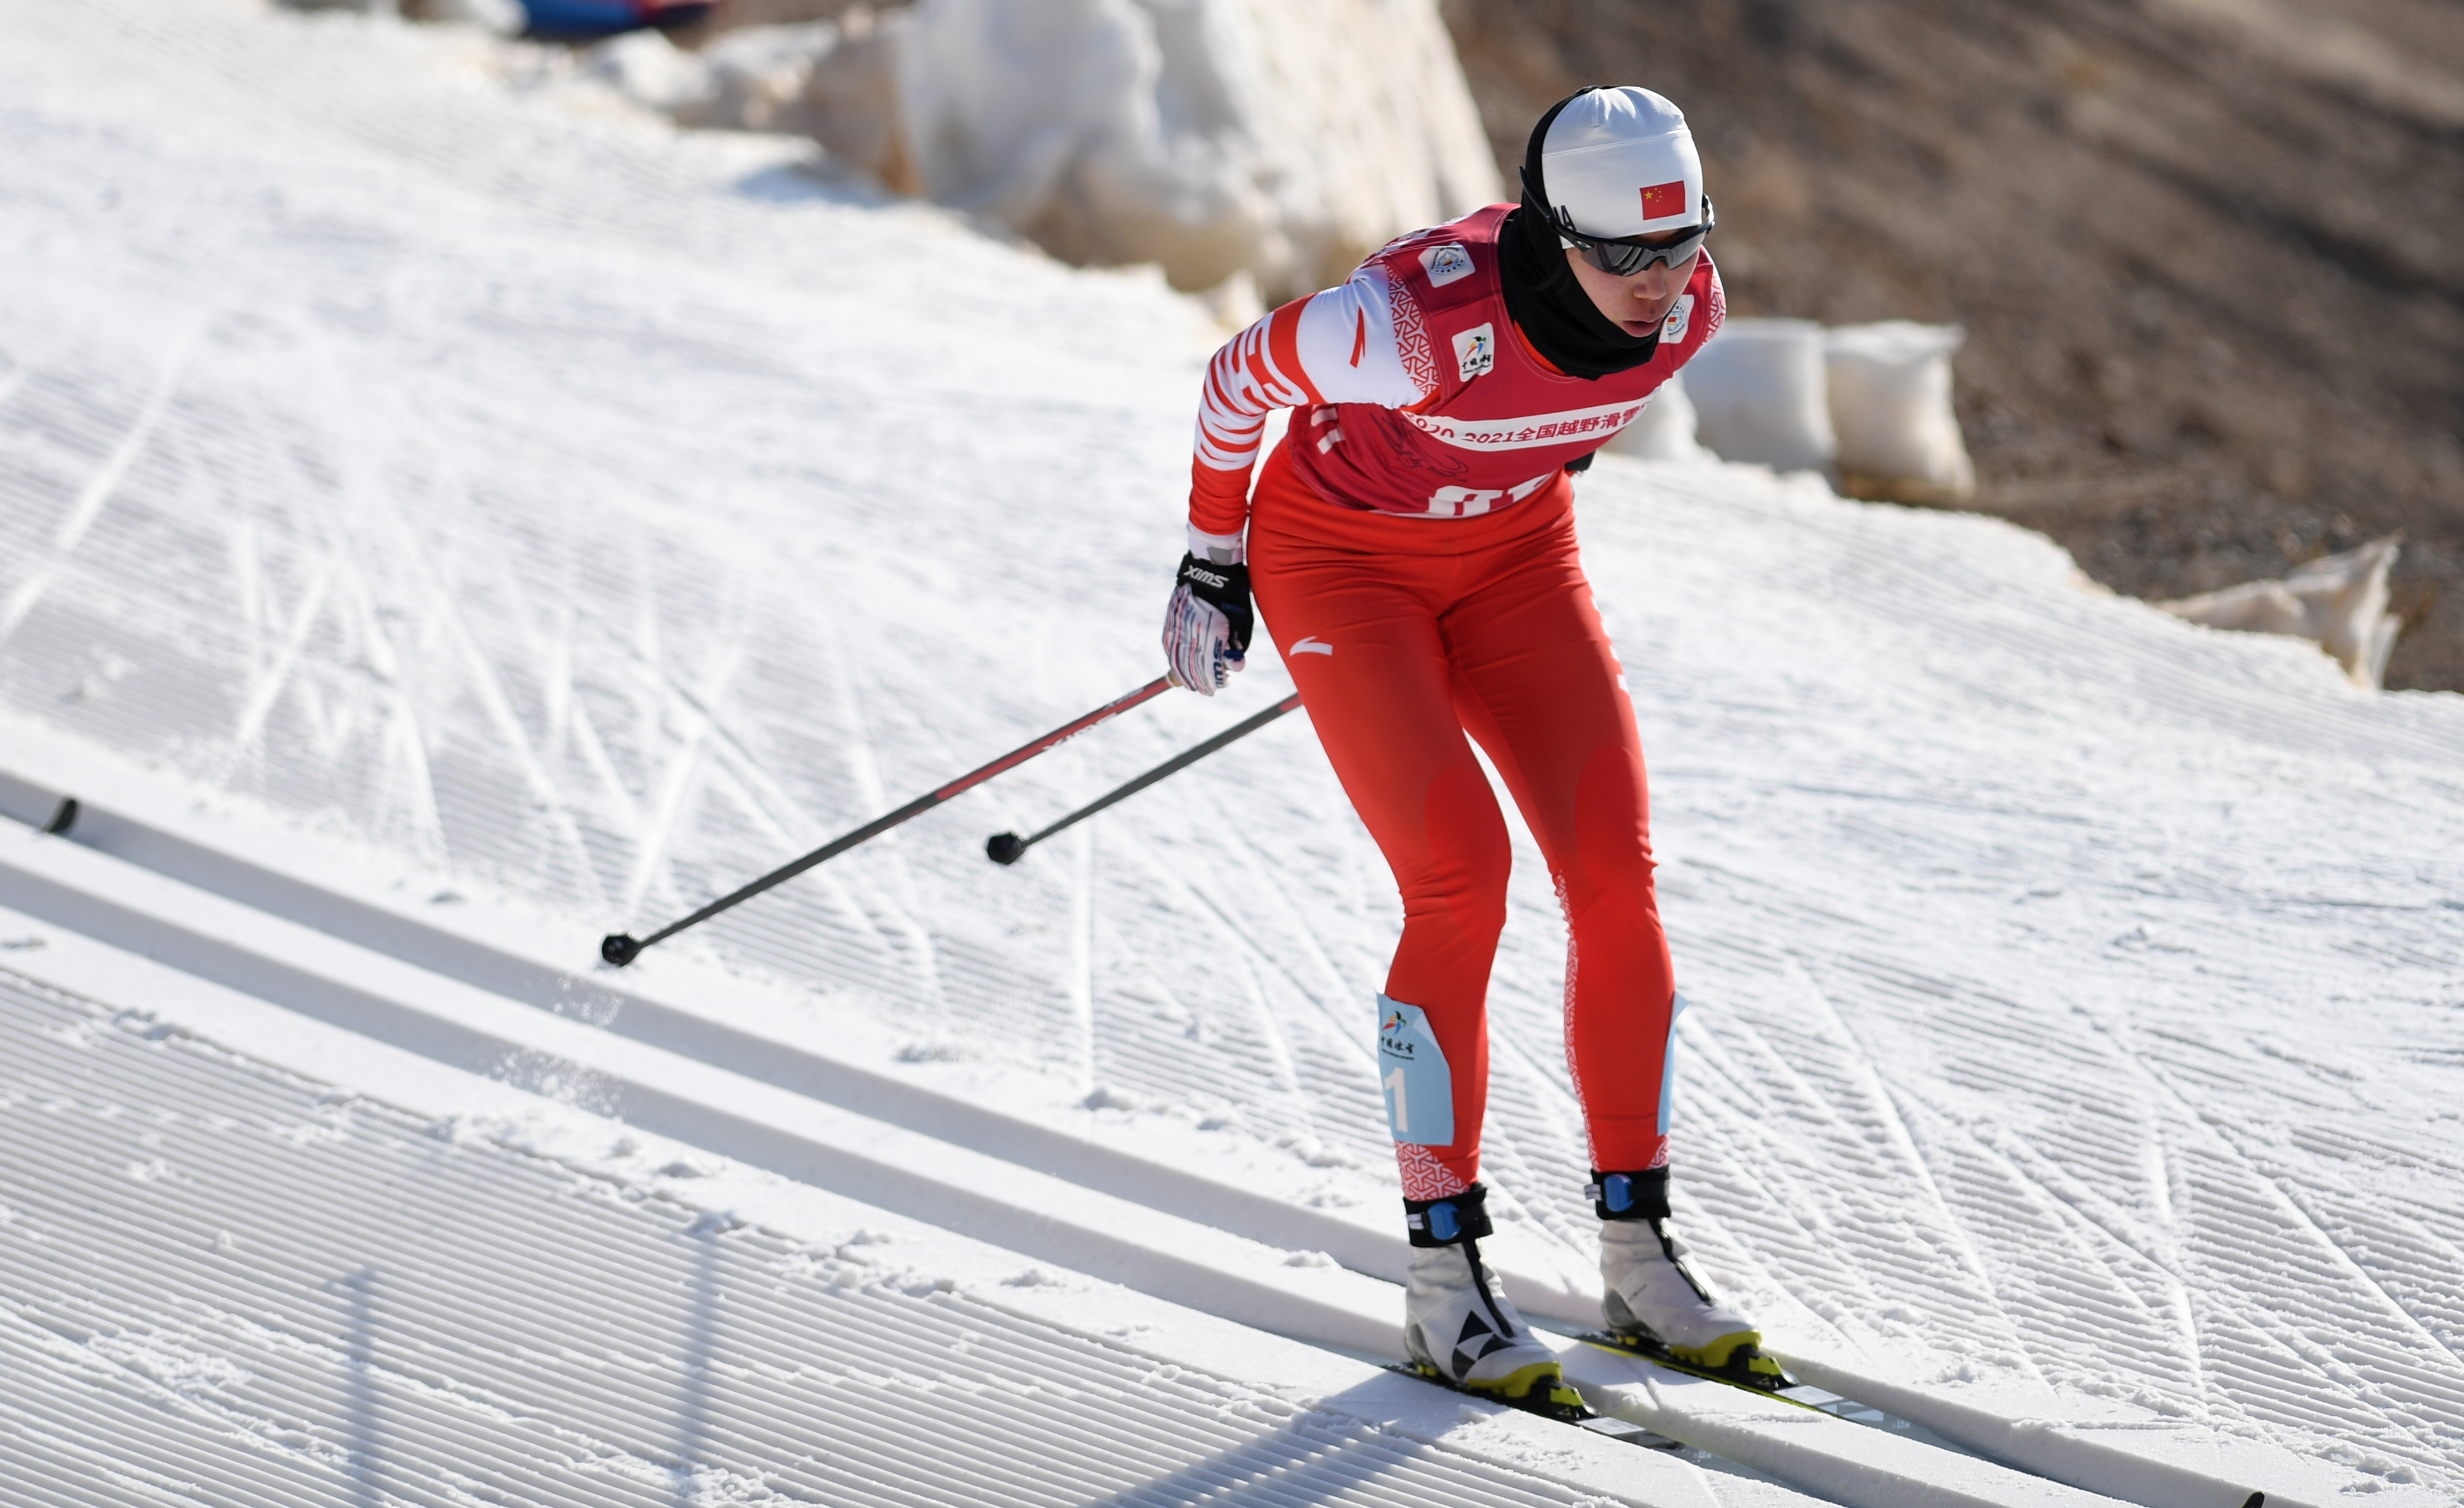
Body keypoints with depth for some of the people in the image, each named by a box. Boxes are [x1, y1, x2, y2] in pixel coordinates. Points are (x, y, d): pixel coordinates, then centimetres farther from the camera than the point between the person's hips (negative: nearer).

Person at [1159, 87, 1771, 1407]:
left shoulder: (1685, 305, -21)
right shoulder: (1423, 319, -37)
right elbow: (1240, 377, -17)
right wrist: (1213, 556, -4)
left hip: (1512, 553, 5)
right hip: (1338, 554, -5)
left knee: (1616, 877, -8)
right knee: (1461, 880, -19)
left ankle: (1635, 1250, 5)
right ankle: (1442, 1278, -8)